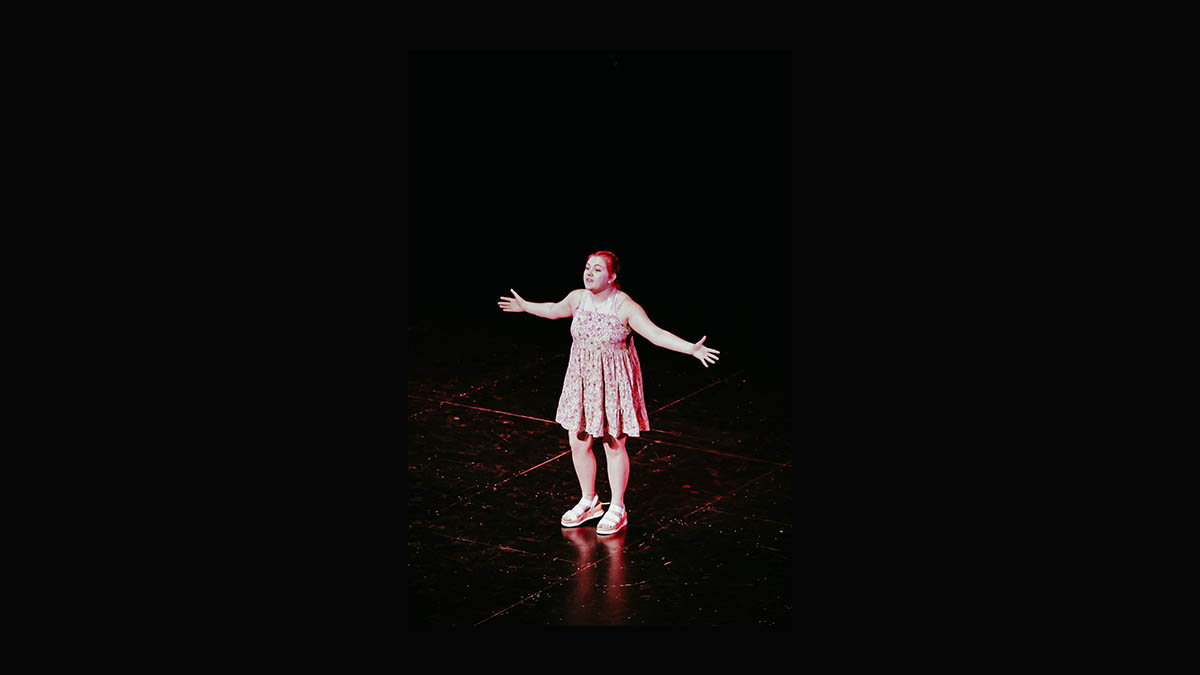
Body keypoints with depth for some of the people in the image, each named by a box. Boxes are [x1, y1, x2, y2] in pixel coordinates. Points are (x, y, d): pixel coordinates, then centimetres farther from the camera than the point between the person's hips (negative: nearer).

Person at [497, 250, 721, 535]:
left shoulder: (624, 306, -17)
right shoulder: (577, 298, -1)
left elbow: (656, 334, -24)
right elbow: (554, 310, 21)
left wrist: (692, 349, -36)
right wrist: (525, 306, 35)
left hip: (613, 382, -5)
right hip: (582, 380, 5)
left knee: (614, 446, 5)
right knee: (578, 443, 10)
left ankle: (617, 509, 21)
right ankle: (589, 502, 31)